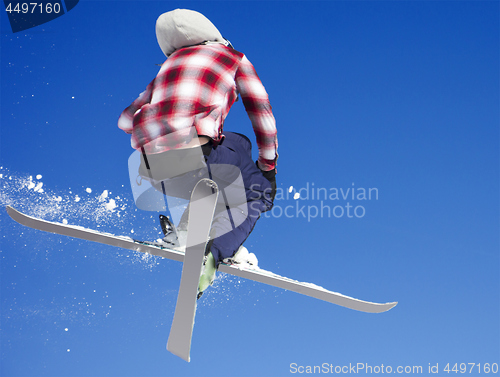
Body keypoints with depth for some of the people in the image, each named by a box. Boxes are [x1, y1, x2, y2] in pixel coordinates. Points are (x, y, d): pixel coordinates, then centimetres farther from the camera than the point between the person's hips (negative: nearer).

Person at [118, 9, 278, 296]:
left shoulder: (168, 66, 28)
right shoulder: (235, 58, 18)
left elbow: (126, 120, 27)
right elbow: (262, 114, 14)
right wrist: (268, 166, 23)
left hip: (152, 166, 6)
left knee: (239, 144, 31)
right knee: (259, 192, 20)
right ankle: (213, 251, -6)